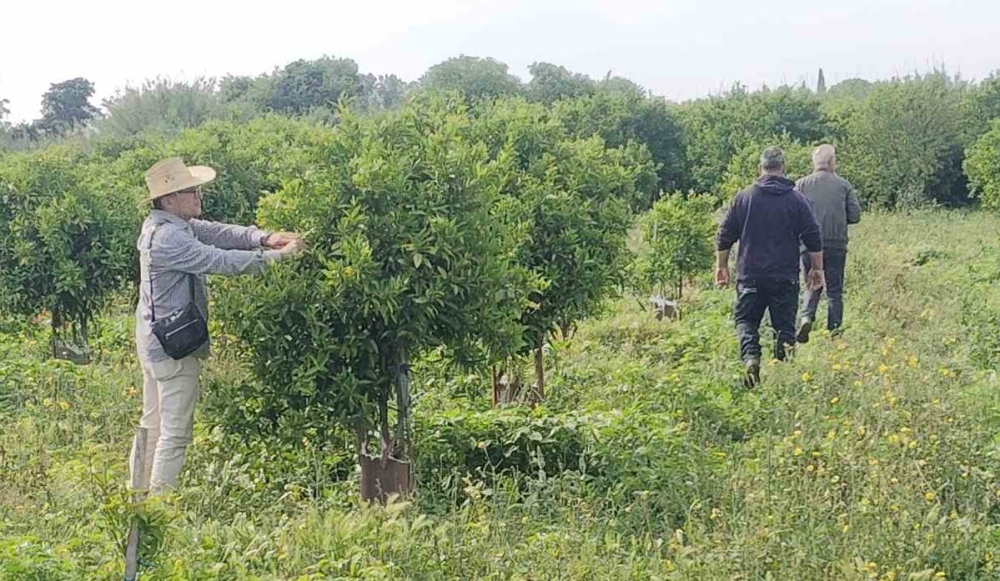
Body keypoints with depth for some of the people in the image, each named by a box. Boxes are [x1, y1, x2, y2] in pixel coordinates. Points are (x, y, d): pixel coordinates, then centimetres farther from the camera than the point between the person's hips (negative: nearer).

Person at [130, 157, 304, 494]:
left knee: (152, 425, 17)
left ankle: (140, 495, 25)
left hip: (153, 340, 11)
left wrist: (263, 238, -14)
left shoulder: (166, 225, 9)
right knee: (175, 432, -5)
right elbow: (219, 260, -27)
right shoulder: (168, 238, -22)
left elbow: (219, 232, 2)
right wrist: (276, 256, -23)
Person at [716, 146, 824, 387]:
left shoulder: (744, 198, 1)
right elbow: (814, 240, 0)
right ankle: (784, 370, -4)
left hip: (751, 276, 0)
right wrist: (817, 268, 11)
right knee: (784, 325, 9)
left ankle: (750, 356, -17)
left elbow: (724, 236, 6)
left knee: (746, 320, 7)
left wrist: (721, 265, 17)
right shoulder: (797, 200, -1)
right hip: (786, 277, 0)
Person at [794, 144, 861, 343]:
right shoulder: (843, 185, 0)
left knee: (812, 286, 13)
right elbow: (855, 216, 0)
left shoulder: (801, 185, 0)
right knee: (835, 291, 8)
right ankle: (833, 332, 7)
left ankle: (806, 317, -12)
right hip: (837, 245, -1)